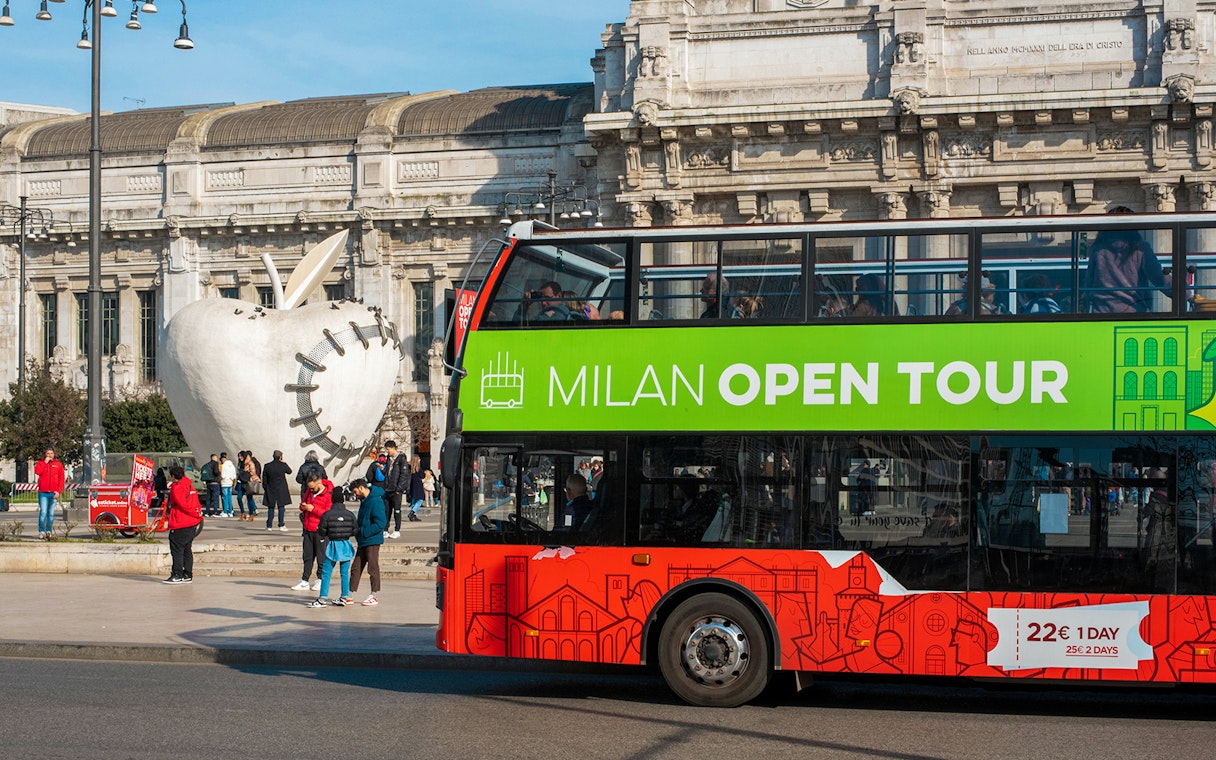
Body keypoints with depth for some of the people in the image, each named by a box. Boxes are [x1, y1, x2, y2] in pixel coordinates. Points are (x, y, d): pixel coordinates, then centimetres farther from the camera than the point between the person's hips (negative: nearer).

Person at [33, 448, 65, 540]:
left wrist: (58, 491, -4)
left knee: (51, 513, 4)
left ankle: (48, 531, 11)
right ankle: (41, 532, -8)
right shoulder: (41, 463, 10)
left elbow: (61, 478, 6)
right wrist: (45, 462, -6)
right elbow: (37, 472, -10)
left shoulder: (58, 464, 10)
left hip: (54, 493, 1)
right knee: (43, 512, -10)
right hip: (43, 493, -1)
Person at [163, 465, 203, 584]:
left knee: (177, 549, -3)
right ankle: (188, 575, 13)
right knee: (187, 549, 13)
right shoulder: (189, 486, 14)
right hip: (193, 523, 8)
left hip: (180, 525, -8)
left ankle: (177, 575, -3)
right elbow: (196, 502, 13)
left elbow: (183, 505, -18)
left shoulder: (176, 488, -12)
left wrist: (197, 514, -10)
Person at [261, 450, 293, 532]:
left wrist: (265, 488, 11)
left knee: (271, 507, 8)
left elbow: (264, 479, 2)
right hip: (281, 490, -2)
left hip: (270, 490, 2)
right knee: (281, 506, 4)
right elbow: (289, 471, 11)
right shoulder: (283, 465, -9)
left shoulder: (267, 466, -2)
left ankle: (269, 525, 7)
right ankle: (281, 525, 1)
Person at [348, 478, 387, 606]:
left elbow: (380, 523, -23)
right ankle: (350, 594, 15)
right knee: (356, 567, 10)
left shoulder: (375, 501, -17)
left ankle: (374, 596, 6)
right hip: (363, 541, 10)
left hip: (372, 541, -10)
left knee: (373, 568, -1)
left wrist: (362, 532, -20)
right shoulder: (364, 501, 13)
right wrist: (356, 529, 7)